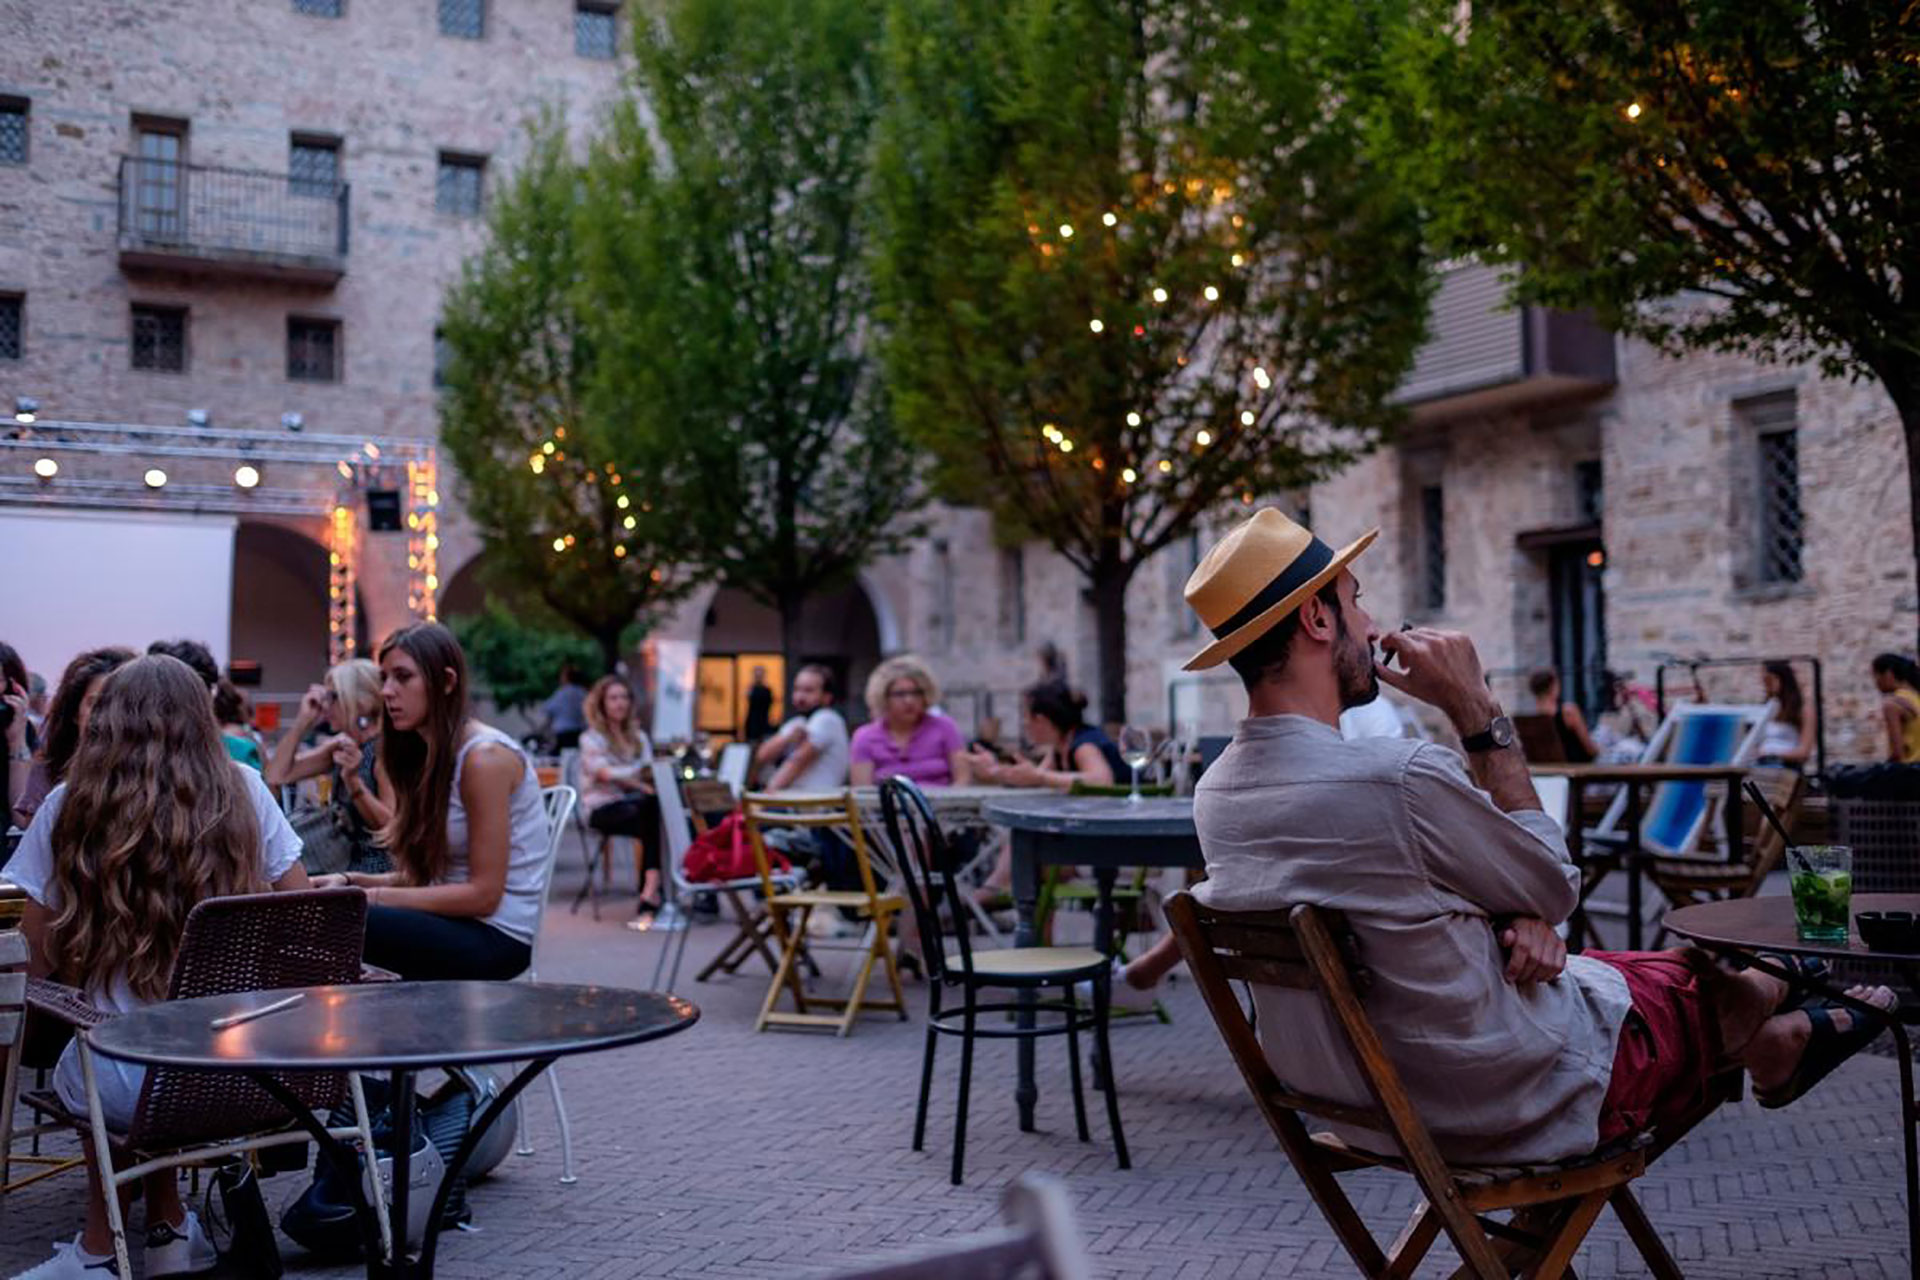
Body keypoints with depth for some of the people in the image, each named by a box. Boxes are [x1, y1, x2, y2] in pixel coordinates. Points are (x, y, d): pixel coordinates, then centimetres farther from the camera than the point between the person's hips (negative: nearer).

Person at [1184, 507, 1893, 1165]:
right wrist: (1475, 711, -13)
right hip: (1516, 1108, -7)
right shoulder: (1399, 778, -33)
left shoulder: (1215, 794, -7)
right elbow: (1555, 884, -12)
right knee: (1695, 979, 22)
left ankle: (1769, 1041, 56)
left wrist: (1513, 915, -7)